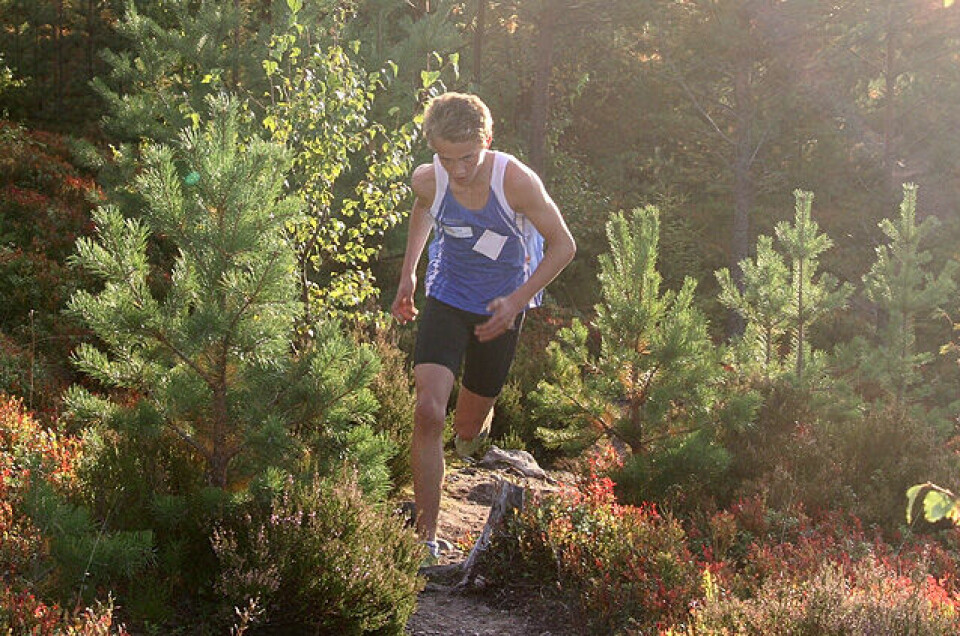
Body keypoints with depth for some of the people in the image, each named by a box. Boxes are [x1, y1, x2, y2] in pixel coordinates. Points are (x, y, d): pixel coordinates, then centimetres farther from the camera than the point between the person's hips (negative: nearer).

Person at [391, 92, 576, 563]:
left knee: (468, 428, 11)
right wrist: (407, 275, 10)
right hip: (445, 299, 1)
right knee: (428, 412, -19)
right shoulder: (427, 181, -16)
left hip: (499, 309, -1)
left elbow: (563, 246, -15)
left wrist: (517, 301, -21)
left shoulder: (516, 181, -26)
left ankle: (478, 427, 53)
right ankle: (425, 538, -13)